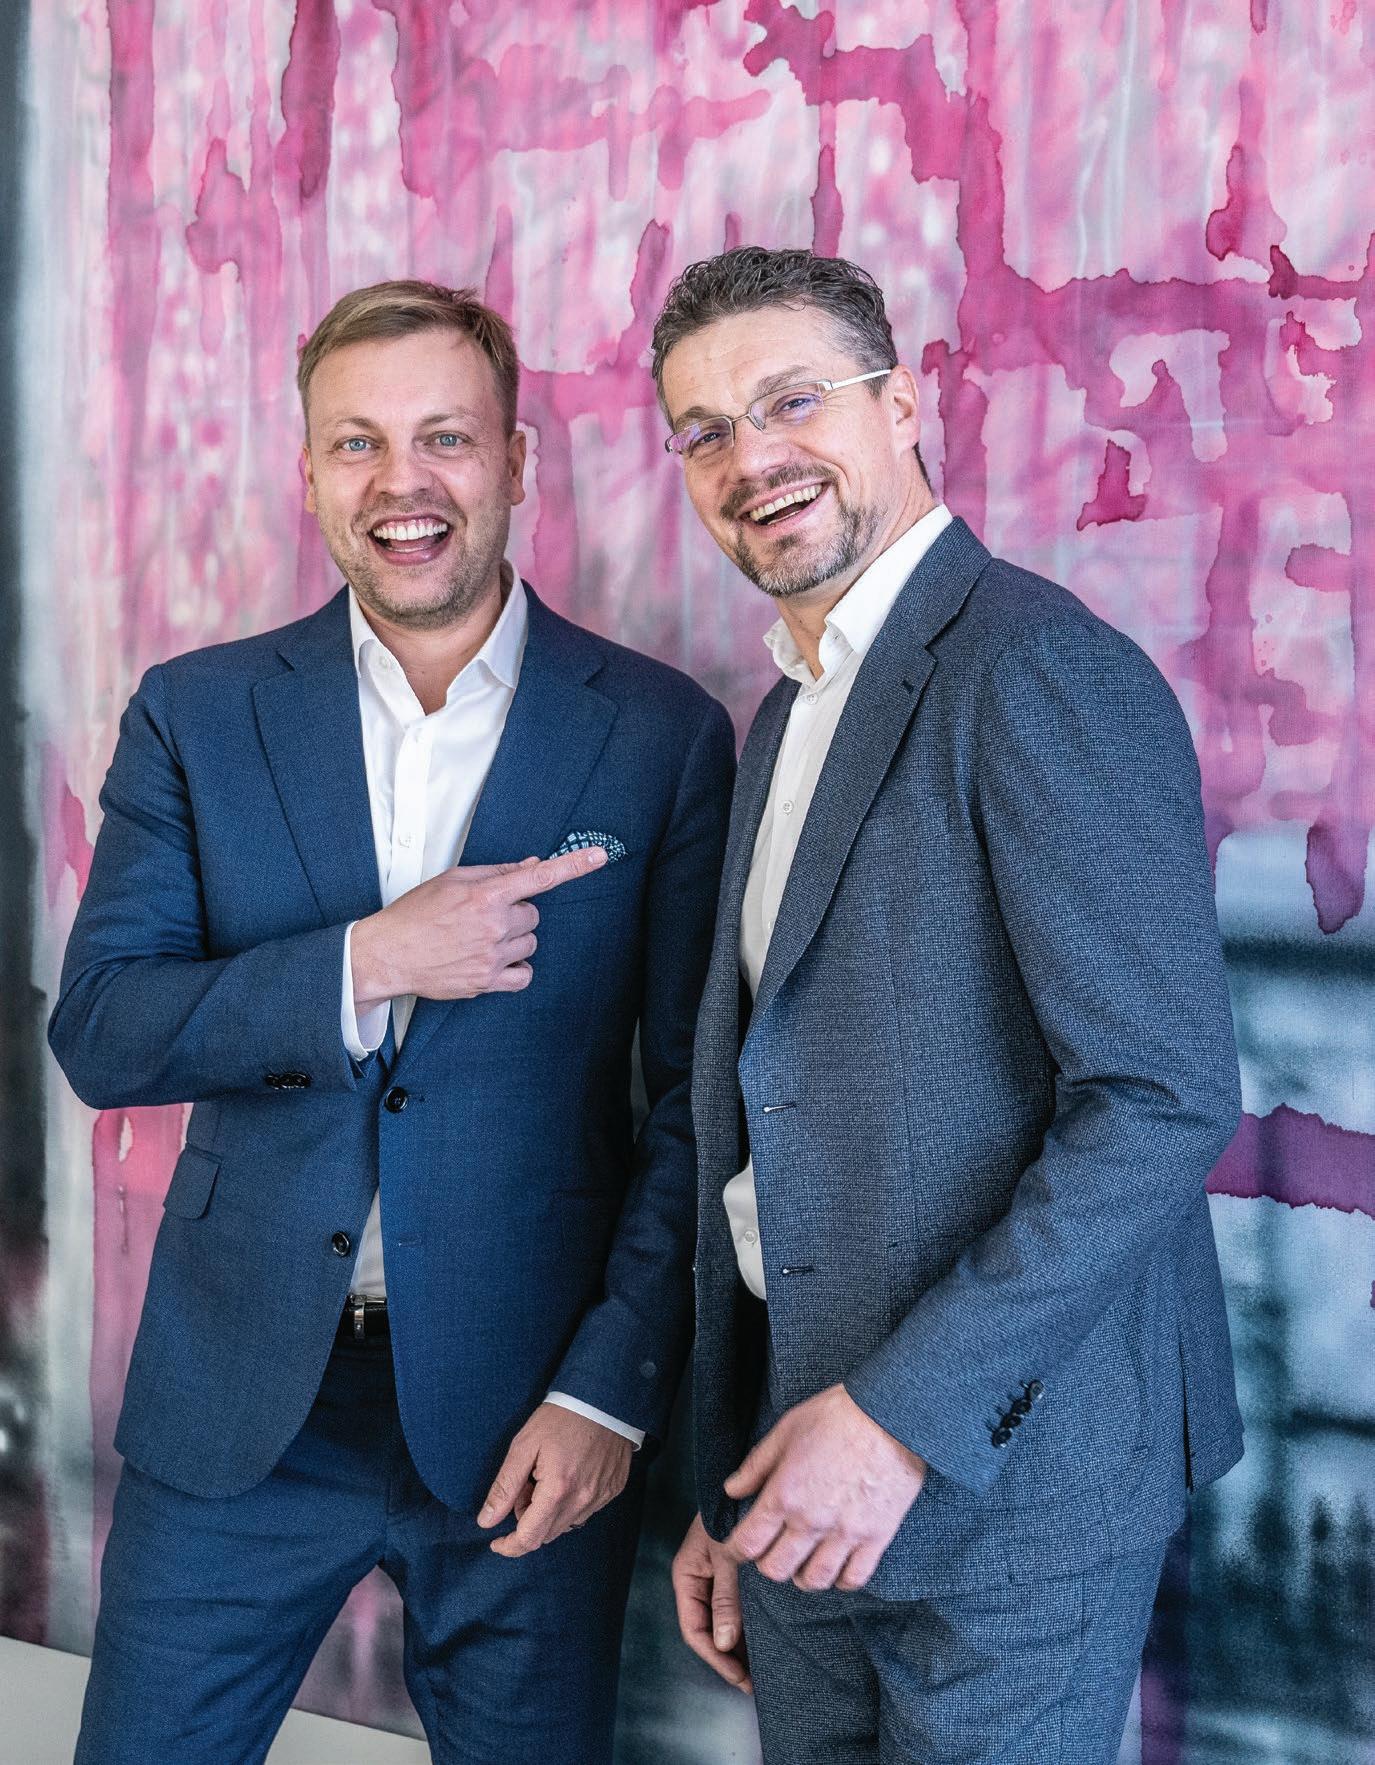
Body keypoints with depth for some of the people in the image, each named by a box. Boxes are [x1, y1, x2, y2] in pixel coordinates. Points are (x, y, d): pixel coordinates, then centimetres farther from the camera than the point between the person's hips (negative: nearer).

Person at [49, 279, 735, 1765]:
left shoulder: (663, 737, -3)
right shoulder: (194, 717, 2)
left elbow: (694, 1100, -3)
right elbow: (97, 1032, -4)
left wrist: (612, 1387, -10)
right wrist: (368, 961, -17)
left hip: (525, 1414, -1)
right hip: (235, 1408, 2)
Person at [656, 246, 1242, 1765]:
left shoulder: (1042, 674, -15)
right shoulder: (787, 724, 14)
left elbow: (1168, 1098, -22)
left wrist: (905, 1411, -21)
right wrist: (724, 1491, 15)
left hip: (1005, 1477, -8)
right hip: (812, 1478, 8)